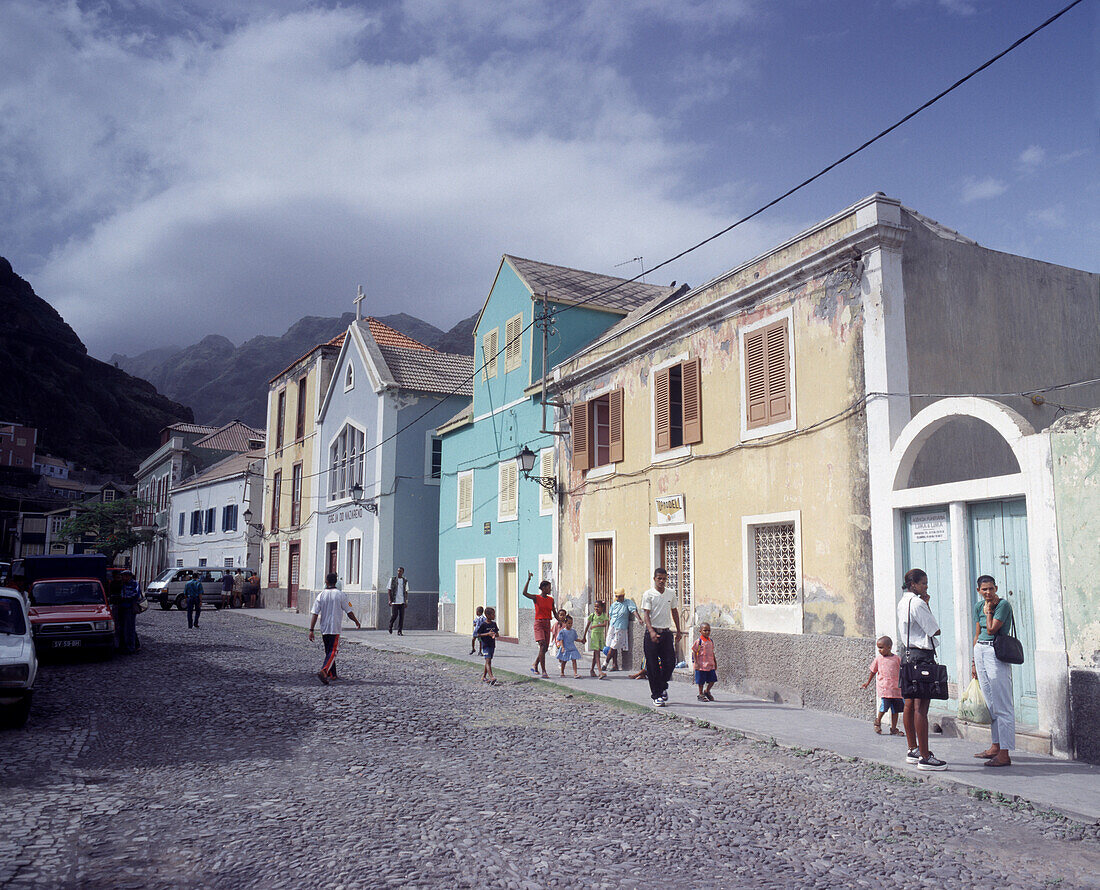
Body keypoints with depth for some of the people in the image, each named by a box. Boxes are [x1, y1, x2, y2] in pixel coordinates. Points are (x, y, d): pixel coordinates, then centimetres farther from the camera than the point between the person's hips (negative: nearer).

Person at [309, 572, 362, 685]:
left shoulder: (321, 595, 0)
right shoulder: (340, 594, -5)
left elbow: (314, 614, -5)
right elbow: (349, 612, -1)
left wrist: (311, 630, -3)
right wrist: (356, 621, 16)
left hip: (324, 629, 3)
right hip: (335, 629, -3)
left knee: (328, 651, 17)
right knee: (332, 652, -4)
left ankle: (332, 675, 25)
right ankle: (323, 671, -26)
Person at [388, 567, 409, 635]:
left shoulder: (405, 580, 9)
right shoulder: (393, 579, 2)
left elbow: (406, 591, 12)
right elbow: (389, 590, 2)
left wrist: (406, 601, 4)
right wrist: (390, 600, -6)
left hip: (402, 601, 2)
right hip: (395, 601, -2)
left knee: (401, 616, -2)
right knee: (394, 615, -7)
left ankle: (400, 631, 3)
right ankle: (390, 625, 22)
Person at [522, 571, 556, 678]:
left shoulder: (551, 599, 11)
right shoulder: (536, 597, -5)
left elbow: (554, 613, 19)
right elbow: (524, 593, -21)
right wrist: (528, 579, -22)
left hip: (547, 624, 6)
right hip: (539, 623, -6)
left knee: (545, 648, 7)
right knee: (542, 646, -17)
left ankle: (535, 666, 29)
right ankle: (543, 671, -17)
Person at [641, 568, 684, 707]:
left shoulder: (670, 594, 10)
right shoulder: (648, 594, -6)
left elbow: (674, 611, 20)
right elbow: (646, 614, -13)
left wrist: (678, 630, 18)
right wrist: (651, 631, -27)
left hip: (666, 632, 4)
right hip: (652, 632, -4)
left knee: (670, 662, -1)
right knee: (653, 666, -1)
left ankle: (662, 687, 25)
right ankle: (656, 696, 7)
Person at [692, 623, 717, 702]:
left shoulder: (711, 641, 10)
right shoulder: (699, 641, -10)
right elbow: (694, 652, -9)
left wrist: (715, 662, 19)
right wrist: (696, 663, -15)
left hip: (711, 665, 6)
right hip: (701, 665, -6)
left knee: (712, 680, 6)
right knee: (701, 681, 3)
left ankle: (707, 691, 28)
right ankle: (701, 695, 18)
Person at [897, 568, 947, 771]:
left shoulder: (903, 602, 15)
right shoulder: (917, 603, -14)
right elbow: (935, 630, -9)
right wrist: (927, 605, 1)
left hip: (908, 653, 10)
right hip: (921, 656, -10)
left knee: (910, 705, 15)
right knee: (921, 707, -9)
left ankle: (913, 750, 24)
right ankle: (924, 757, -7)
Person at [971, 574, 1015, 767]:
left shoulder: (1003, 605, -10)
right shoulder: (978, 606, 12)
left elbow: (991, 630, -17)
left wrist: (989, 610, -6)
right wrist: (974, 661, 17)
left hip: (996, 654, -8)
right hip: (980, 652, 8)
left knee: (1002, 705, -7)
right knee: (990, 703, 14)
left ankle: (1005, 754, -7)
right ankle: (996, 746, 23)